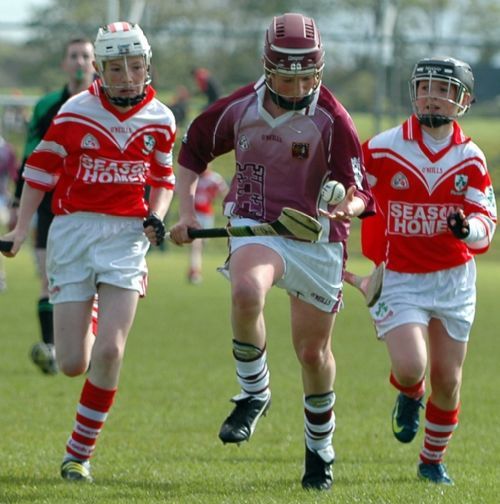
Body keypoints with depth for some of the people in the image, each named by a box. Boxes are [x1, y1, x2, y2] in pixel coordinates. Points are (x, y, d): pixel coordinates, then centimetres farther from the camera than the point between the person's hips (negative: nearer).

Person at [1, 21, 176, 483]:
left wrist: (156, 218, -2)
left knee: (109, 351, -15)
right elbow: (41, 169, 4)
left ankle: (80, 452, 1)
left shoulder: (160, 120, 3)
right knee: (73, 365, -3)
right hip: (73, 231, -1)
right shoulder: (74, 114, -4)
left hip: (127, 236, 1)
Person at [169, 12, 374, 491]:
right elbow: (193, 149, 13)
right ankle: (253, 392, -12)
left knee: (313, 352, 9)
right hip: (256, 228, 0)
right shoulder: (239, 108, -6)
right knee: (246, 291, -34)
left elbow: (358, 192, -13)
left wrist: (349, 206, -37)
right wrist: (186, 210, 2)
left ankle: (320, 447, 34)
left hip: (317, 240, 0)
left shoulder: (332, 120, -13)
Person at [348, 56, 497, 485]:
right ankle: (408, 396, 18)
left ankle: (433, 461, 30)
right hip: (399, 280, -3)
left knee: (448, 381, 6)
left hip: (453, 280, 3)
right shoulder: (381, 150, -9)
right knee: (410, 367, -21)